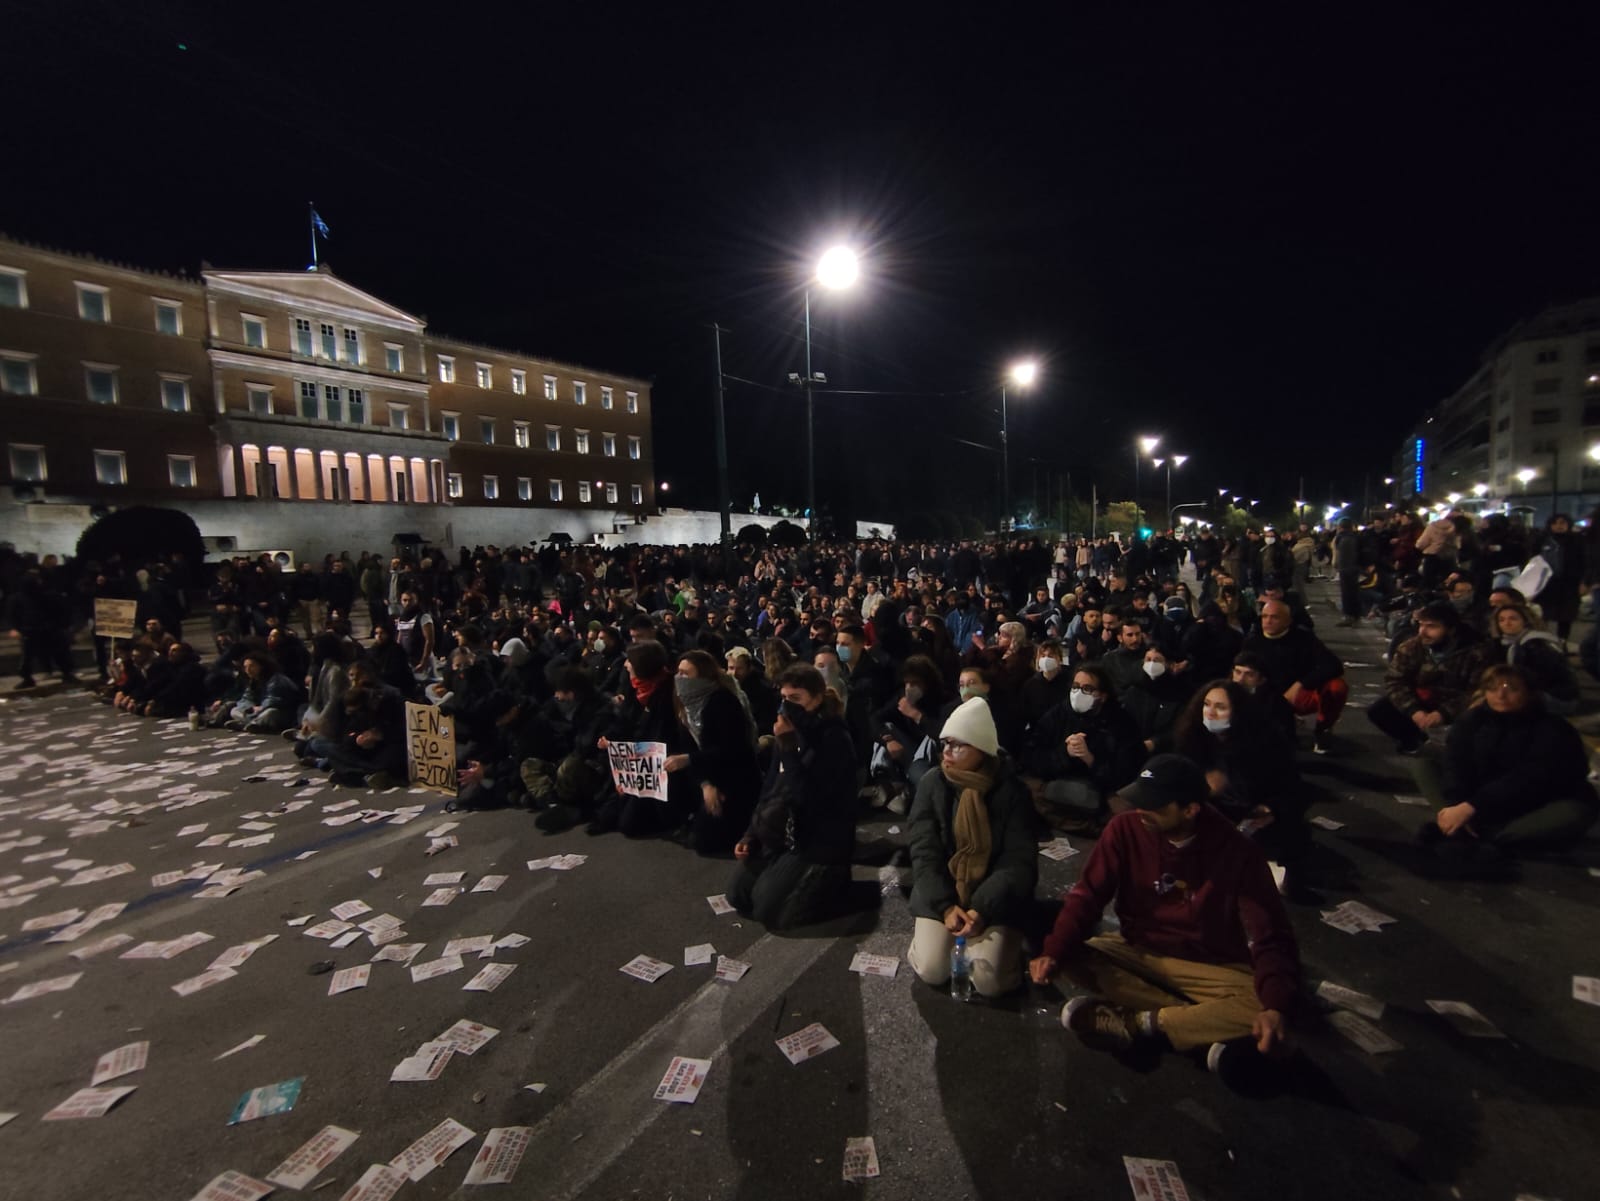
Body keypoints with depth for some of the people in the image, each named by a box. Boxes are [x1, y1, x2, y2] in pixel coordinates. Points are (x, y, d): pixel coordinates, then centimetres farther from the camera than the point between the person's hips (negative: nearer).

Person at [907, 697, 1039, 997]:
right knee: (932, 971, -16)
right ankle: (931, 933, 18)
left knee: (989, 981, -17)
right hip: (941, 893, 1)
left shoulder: (1010, 790, -10)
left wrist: (983, 910, -22)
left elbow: (1019, 861, -12)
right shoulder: (932, 785, -6)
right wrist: (946, 906, -19)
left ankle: (1005, 942, 16)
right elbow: (924, 853, -7)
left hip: (993, 898, -1)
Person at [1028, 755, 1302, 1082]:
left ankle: (1141, 1024, -16)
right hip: (1140, 951, 2)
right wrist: (1053, 952, -26)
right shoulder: (1126, 828, -16)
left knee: (1263, 1009, -31)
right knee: (1071, 959, -22)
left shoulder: (1237, 852, -19)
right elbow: (1086, 896, -12)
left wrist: (1277, 1006, -37)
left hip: (1212, 967, -2)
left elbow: (1271, 938, -18)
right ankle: (1206, 1027, -20)